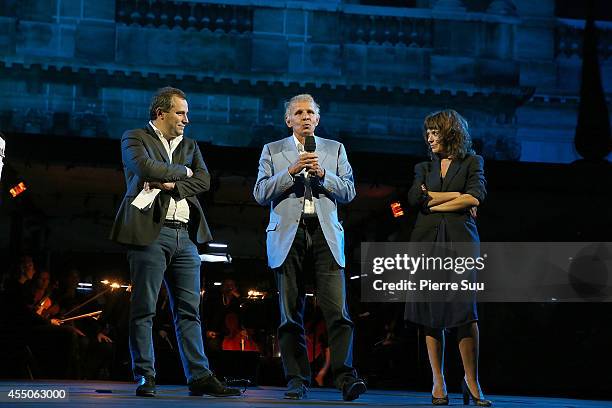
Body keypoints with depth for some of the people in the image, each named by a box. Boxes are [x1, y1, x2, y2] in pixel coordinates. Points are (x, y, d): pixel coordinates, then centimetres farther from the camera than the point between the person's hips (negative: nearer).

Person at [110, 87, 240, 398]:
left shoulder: (190, 146, 21)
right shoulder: (135, 138, 5)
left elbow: (203, 180, 5)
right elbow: (146, 167, -14)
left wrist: (170, 184, -9)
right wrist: (181, 171, 0)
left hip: (186, 236, 5)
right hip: (151, 232, -5)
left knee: (189, 310, 4)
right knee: (144, 310, -2)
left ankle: (199, 376, 4)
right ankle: (145, 378, 3)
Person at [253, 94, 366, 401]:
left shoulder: (335, 149, 16)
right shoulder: (272, 151, 13)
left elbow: (349, 191, 8)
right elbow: (260, 193, 3)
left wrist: (322, 174, -8)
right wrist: (291, 172, -8)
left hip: (325, 235, 0)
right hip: (288, 236, 0)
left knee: (337, 310, -11)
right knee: (291, 314, 1)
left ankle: (346, 378, -13)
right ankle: (297, 381, 6)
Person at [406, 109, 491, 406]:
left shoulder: (472, 162, 11)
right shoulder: (424, 167, 20)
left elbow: (475, 197, -6)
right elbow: (414, 197, 2)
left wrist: (433, 202, -1)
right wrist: (456, 197, -2)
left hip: (460, 242, -3)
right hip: (427, 242, 3)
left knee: (465, 314, -12)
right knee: (431, 316, -1)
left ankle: (472, 382, -4)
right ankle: (438, 382, 4)